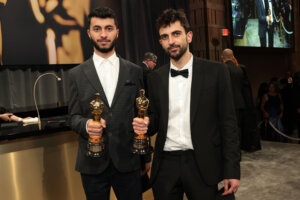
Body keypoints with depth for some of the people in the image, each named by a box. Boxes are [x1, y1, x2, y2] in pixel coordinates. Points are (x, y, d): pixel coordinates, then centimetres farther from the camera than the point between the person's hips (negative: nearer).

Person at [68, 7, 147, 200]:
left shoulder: (135, 71, 4)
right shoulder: (77, 74, 3)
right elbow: (74, 116, 6)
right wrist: (86, 125, -18)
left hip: (127, 161, 1)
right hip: (92, 163, 0)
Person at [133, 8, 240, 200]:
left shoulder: (216, 71, -4)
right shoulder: (155, 78, 6)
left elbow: (228, 122, -4)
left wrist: (232, 170, -7)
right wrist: (146, 124, -10)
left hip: (202, 166, -2)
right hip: (165, 165, 3)